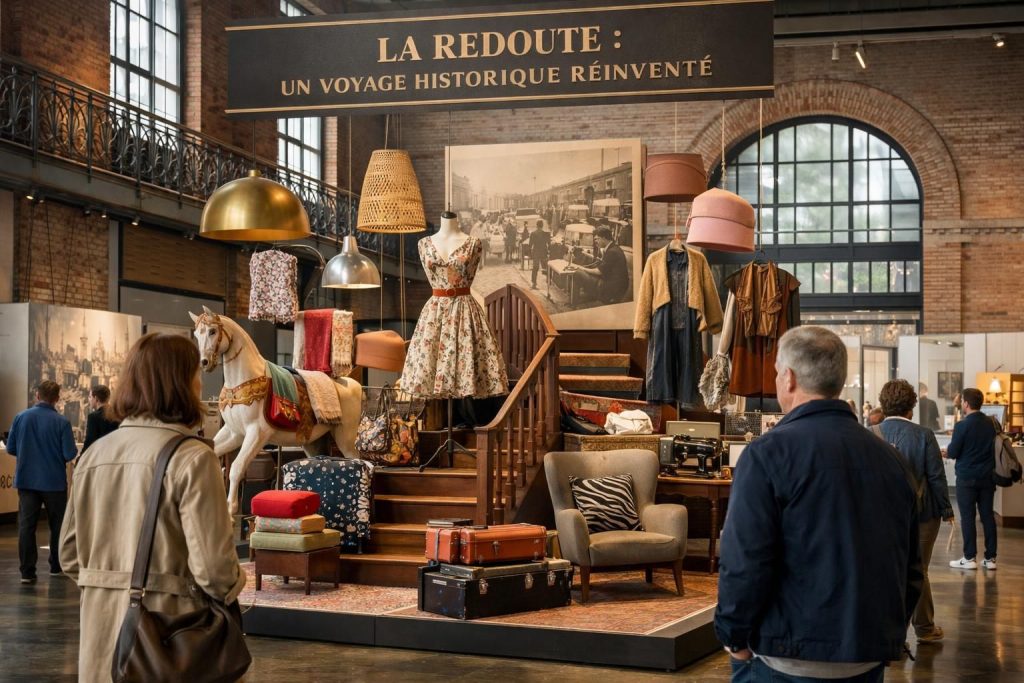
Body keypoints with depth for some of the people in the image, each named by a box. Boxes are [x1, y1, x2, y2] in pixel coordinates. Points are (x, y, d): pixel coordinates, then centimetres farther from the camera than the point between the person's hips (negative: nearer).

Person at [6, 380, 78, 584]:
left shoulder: (21, 417, -4)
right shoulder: (61, 422, -12)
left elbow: (10, 449, 1)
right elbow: (70, 454, -14)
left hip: (26, 480, 2)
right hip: (54, 481, -1)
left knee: (26, 526, 3)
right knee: (57, 525, 14)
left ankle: (27, 572, -1)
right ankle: (56, 566, 24)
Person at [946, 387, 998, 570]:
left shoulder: (963, 426, -14)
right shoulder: (990, 424, 4)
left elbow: (952, 452, -11)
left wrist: (948, 451, 12)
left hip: (967, 478, -5)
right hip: (987, 476, 5)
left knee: (968, 517, 0)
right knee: (988, 516, 7)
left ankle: (969, 558, 2)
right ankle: (990, 558, 9)